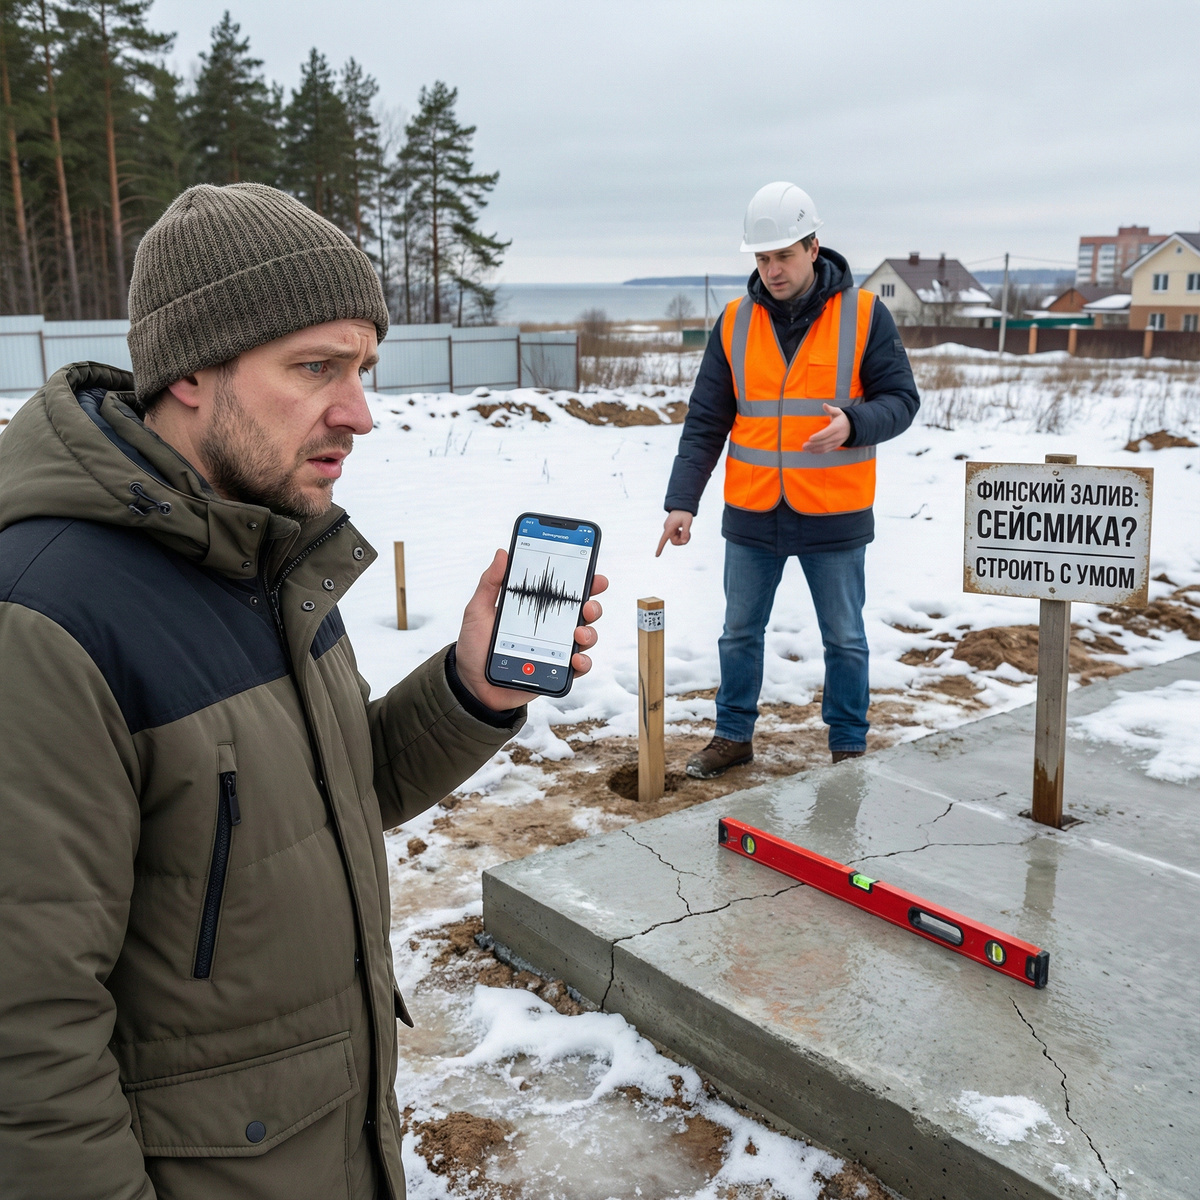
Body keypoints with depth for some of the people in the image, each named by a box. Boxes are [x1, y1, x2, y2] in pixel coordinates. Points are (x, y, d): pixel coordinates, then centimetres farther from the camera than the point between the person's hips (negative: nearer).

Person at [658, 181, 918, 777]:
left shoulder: (864, 315, -5)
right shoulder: (735, 322, 2)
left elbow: (900, 399, -4)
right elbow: (705, 423, 1)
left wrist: (852, 424, -26)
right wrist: (682, 500, -7)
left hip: (834, 516, -2)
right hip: (751, 514, 3)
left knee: (844, 639, 10)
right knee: (740, 631, 13)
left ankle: (849, 748, 26)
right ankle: (733, 735, 31)